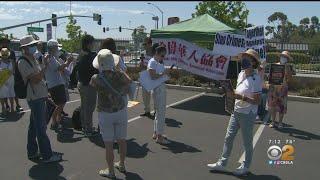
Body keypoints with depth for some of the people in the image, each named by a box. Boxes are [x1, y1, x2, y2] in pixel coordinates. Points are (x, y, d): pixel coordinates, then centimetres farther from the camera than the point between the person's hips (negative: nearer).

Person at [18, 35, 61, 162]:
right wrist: (45, 66, -21)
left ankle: (32, 153, 29)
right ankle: (47, 155, 4)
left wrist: (45, 93, 23)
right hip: (35, 98, -10)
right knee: (41, 128, -4)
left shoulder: (32, 59, 15)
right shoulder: (23, 62, -14)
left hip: (39, 97, 10)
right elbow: (36, 79, -23)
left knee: (34, 126, 17)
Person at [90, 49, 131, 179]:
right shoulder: (120, 75, -11)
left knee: (109, 144, 8)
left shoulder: (97, 79, -17)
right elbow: (129, 81, 11)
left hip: (105, 114, -3)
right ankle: (121, 165, 36)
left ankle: (111, 171, 21)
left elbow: (92, 85, 6)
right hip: (121, 111, 3)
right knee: (122, 140, 17)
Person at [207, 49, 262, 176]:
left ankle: (245, 167, 29)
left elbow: (257, 101, -18)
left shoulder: (255, 79, -18)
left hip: (247, 114, -8)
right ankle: (222, 164, 23)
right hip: (236, 112, 8)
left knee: (247, 142, 9)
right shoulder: (241, 74, 5)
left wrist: (242, 97, -28)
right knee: (228, 138, 12)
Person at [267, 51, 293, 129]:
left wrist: (286, 68, -16)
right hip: (273, 87, 2)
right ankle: (273, 121, 17)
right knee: (272, 105, 5)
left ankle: (280, 122, 13)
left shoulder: (288, 68, 3)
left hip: (283, 88, -2)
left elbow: (289, 78, -10)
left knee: (281, 106, 2)